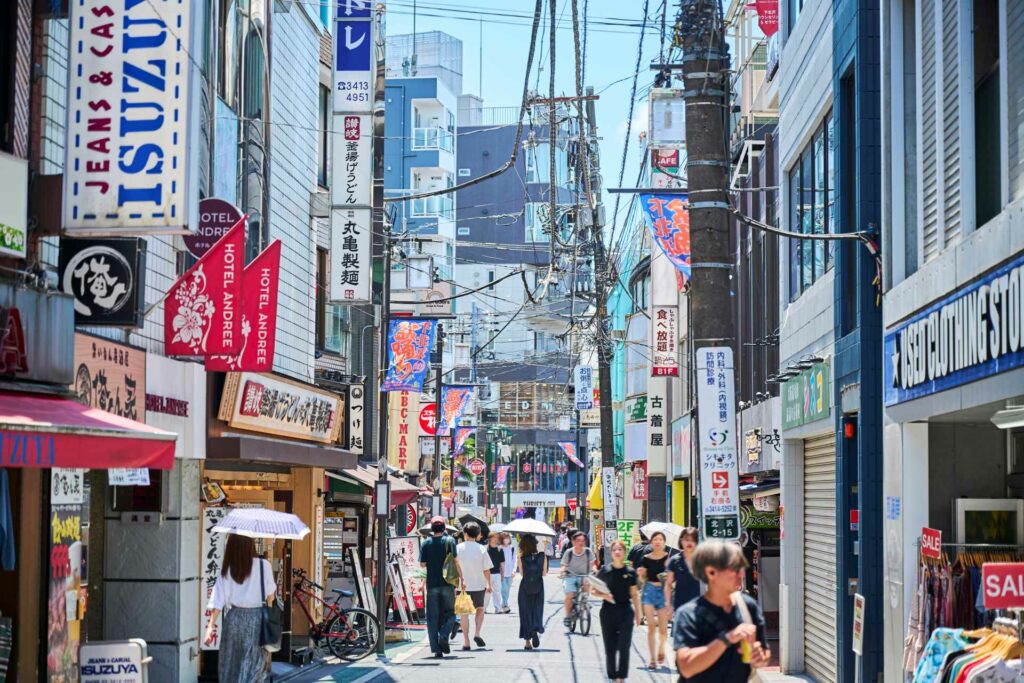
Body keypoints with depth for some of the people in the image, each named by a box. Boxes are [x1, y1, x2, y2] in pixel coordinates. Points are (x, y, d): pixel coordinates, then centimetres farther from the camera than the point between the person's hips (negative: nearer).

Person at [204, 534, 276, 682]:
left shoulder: (226, 570, -1)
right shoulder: (263, 565, -6)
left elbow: (217, 602, -4)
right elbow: (270, 595, -1)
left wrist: (211, 626, -2)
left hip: (234, 618, 2)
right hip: (256, 618, -2)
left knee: (231, 663, 16)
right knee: (253, 664, 3)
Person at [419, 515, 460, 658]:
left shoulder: (426, 543, 2)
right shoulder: (449, 541, -2)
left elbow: (422, 564, 2)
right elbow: (455, 561, -7)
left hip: (432, 584, 1)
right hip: (448, 583, -1)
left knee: (433, 617, 5)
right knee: (449, 613, 11)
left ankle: (436, 649, 0)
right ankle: (444, 636, -15)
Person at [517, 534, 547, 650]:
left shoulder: (522, 557, -9)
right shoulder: (542, 556, -8)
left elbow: (521, 573, -3)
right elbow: (544, 573, -6)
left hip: (525, 587, 0)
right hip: (538, 588, 0)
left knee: (525, 612, 8)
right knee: (537, 610, 11)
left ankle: (527, 641, 7)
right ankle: (536, 631, -18)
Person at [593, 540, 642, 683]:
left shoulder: (630, 572, 2)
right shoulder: (604, 570, -1)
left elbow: (634, 594, 9)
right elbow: (594, 591, 5)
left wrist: (637, 613, 8)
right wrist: (603, 595, -15)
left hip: (626, 612, 0)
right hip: (608, 611, 0)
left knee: (624, 647, -6)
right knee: (610, 648, 6)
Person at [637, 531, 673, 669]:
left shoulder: (668, 558, -5)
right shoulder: (646, 559, 3)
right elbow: (643, 579, 12)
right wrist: (640, 574, -7)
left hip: (663, 592, -2)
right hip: (649, 591, 2)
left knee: (663, 628, -2)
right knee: (651, 626, -1)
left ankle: (661, 649, 30)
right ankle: (653, 659, 5)